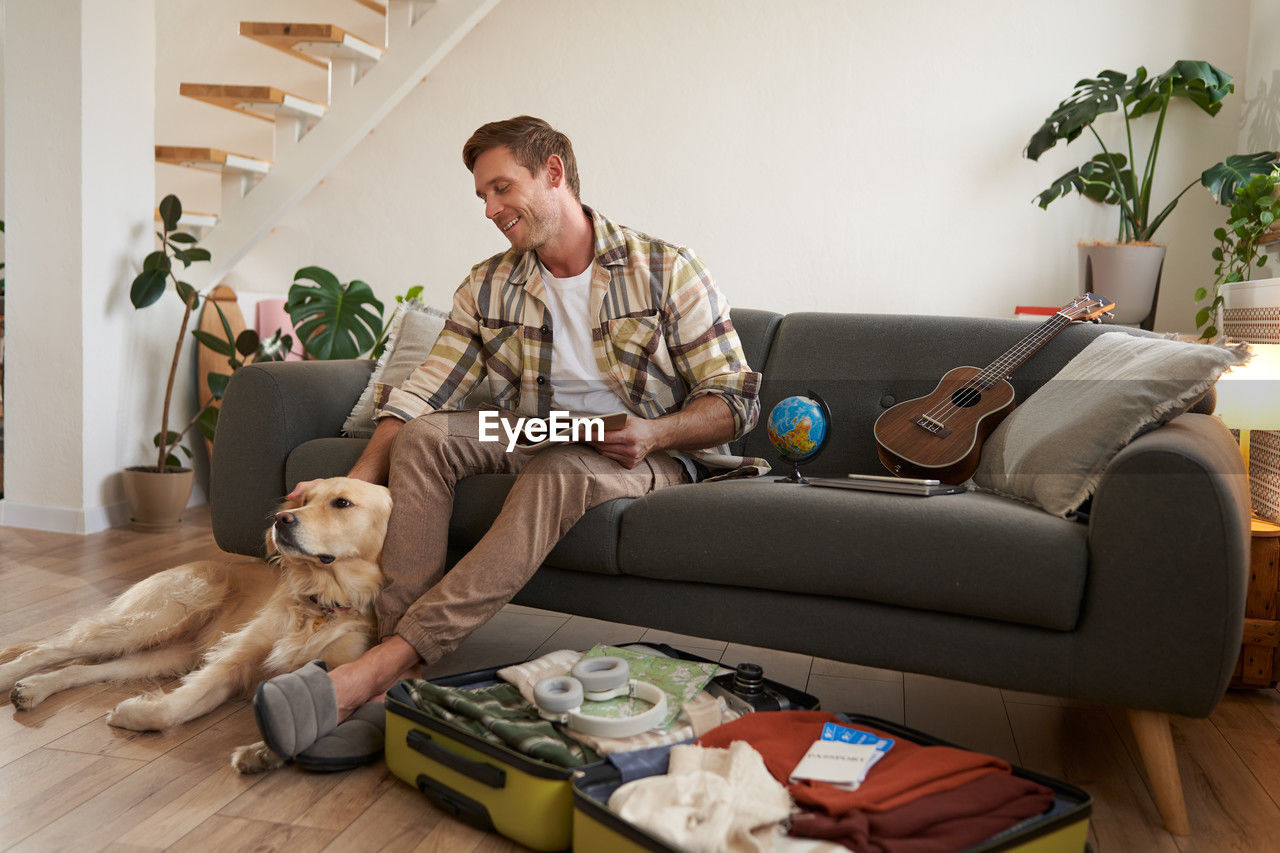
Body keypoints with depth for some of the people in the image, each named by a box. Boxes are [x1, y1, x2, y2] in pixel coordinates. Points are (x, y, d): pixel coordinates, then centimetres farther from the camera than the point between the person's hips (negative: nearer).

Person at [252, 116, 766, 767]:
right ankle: (395, 682, -27)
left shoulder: (666, 271, -5)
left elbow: (735, 401, -6)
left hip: (651, 454, -4)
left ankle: (379, 665, -38)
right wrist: (349, 488, -16)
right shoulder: (487, 288, 6)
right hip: (535, 442, 5)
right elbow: (419, 397, -1)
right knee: (424, 435, -21)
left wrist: (652, 432, -25)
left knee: (556, 473, -36)